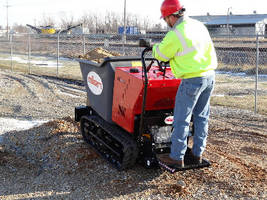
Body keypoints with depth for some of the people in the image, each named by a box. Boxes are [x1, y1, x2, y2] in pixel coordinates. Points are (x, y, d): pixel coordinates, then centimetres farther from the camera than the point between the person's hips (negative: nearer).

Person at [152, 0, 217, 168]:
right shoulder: (199, 25, 9)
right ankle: (197, 154, 26)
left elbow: (160, 54, -3)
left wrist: (155, 47, 19)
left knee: (181, 119, 2)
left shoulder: (175, 36, -16)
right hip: (210, 75, 8)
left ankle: (177, 157, 11)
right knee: (201, 116, 16)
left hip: (192, 80, -8)